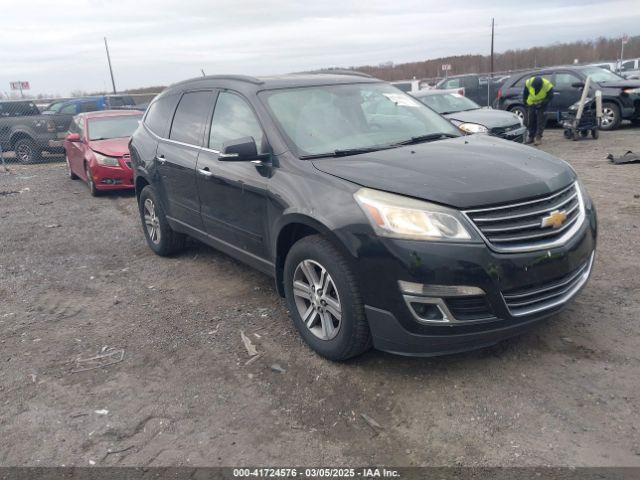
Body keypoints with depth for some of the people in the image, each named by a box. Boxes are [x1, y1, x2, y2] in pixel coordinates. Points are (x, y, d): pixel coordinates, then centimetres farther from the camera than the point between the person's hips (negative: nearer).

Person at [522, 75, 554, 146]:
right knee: (530, 121, 6)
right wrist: (525, 102, -1)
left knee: (541, 121, -9)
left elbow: (550, 97, -14)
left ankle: (538, 137, -7)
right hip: (531, 103, 3)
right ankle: (531, 137, 17)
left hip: (541, 105, -3)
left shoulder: (548, 85, -28)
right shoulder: (528, 83, -23)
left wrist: (541, 104, -21)